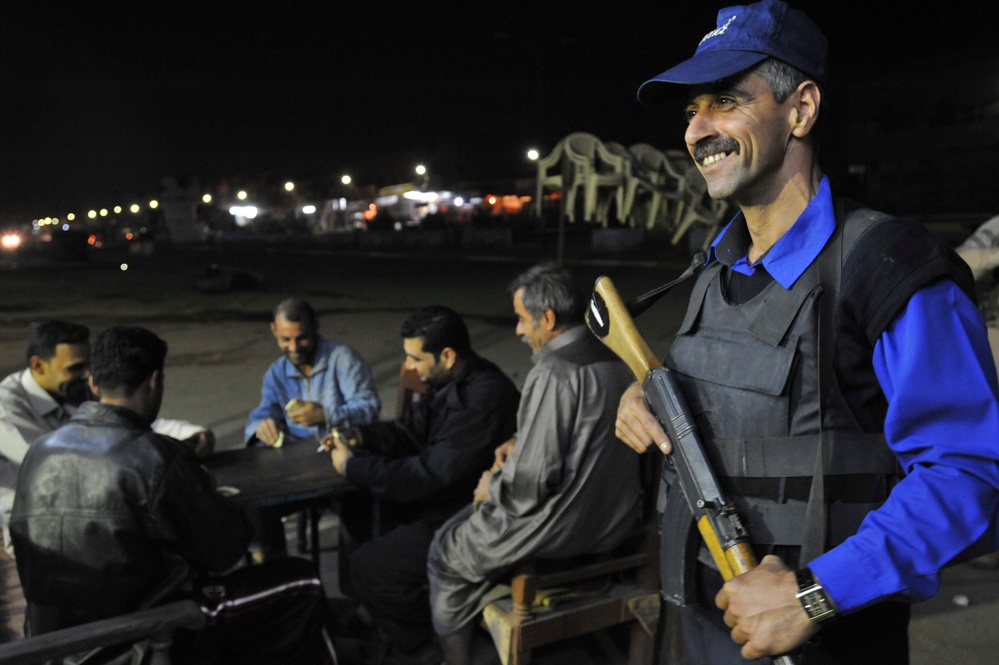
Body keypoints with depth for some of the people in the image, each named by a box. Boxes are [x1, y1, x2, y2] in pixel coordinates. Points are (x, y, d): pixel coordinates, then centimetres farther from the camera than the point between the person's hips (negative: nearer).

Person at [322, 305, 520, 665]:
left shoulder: (483, 399, -29)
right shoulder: (451, 380, 2)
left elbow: (429, 474, -28)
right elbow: (409, 430, 13)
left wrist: (353, 467, -18)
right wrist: (359, 437, -5)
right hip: (447, 499, 10)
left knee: (366, 567, -13)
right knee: (357, 507, 13)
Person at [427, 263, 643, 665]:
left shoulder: (553, 373, -25)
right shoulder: (613, 357, 3)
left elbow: (532, 481, -26)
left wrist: (491, 488, -6)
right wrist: (521, 443, 8)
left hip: (564, 529, -8)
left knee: (445, 553, 15)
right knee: (479, 517, 27)